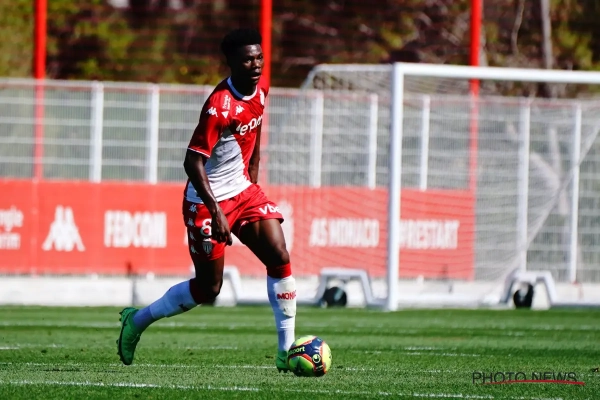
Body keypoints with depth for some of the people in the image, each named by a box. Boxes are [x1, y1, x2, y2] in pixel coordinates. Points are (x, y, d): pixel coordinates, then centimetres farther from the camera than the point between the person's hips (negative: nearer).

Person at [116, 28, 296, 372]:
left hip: (244, 189, 7)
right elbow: (193, 161, -27)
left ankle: (287, 350, -4)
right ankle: (138, 320, 22)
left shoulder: (261, 89, -1)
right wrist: (216, 212, -30)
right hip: (208, 199, -7)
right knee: (208, 288, 0)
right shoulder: (220, 105, -26)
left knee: (280, 257, -9)